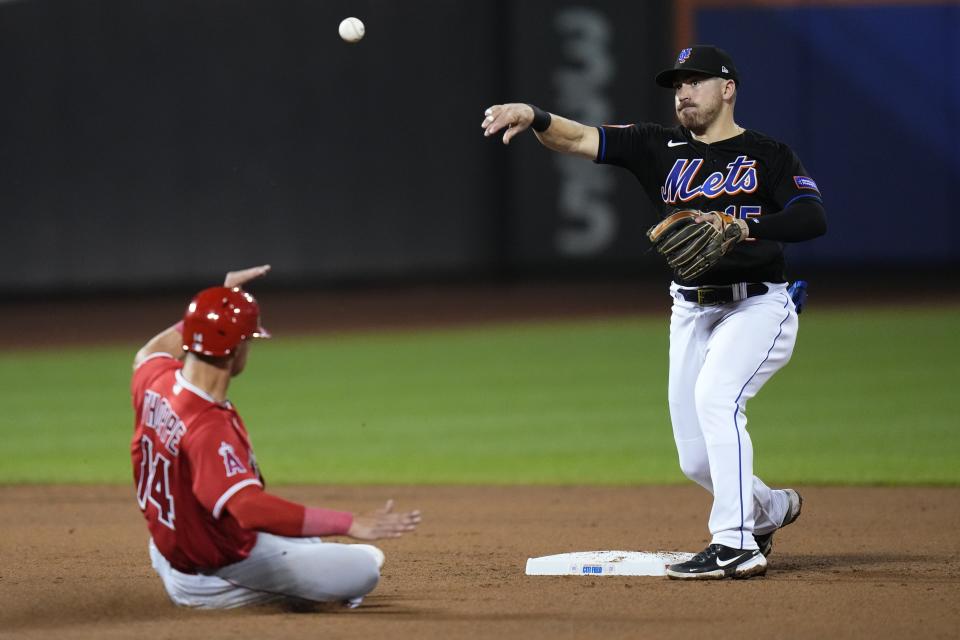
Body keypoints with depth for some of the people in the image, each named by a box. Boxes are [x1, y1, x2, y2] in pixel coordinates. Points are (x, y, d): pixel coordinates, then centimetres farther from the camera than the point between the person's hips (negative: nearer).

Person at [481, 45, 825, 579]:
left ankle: (735, 545, -29)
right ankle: (772, 509, 37)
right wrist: (534, 117, -23)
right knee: (697, 461, 6)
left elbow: (814, 218, -16)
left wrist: (745, 227, -30)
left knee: (715, 395, -30)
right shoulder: (661, 148, 9)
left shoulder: (770, 155, -1)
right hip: (691, 311, 5)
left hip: (757, 305, -5)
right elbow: (579, 139, -3)